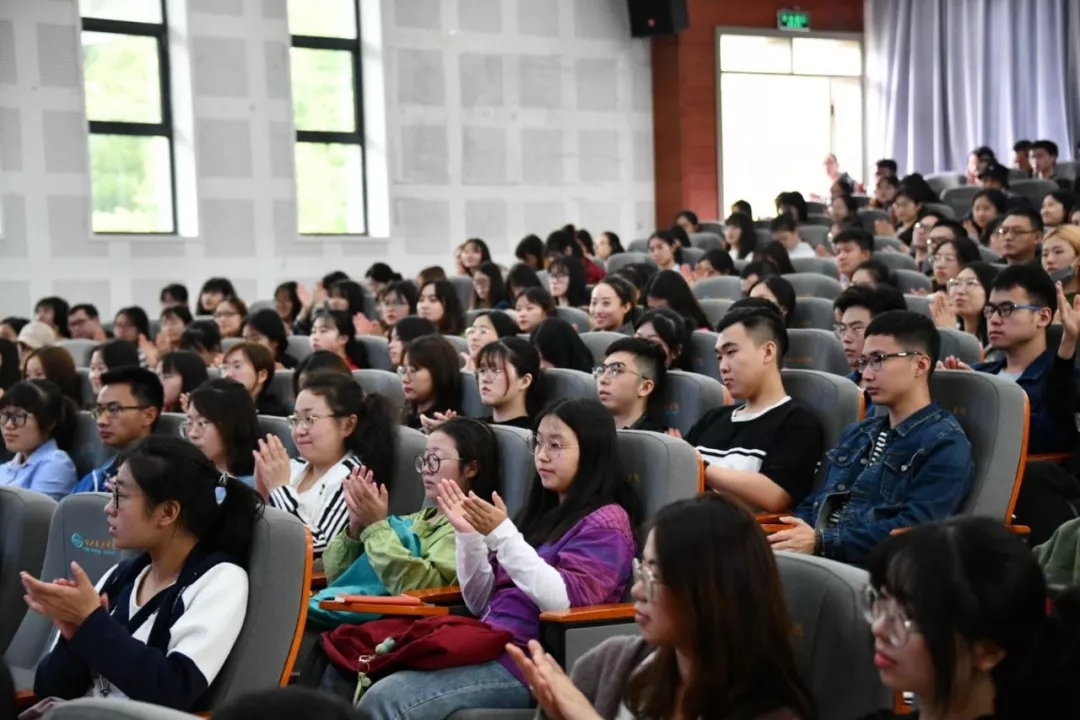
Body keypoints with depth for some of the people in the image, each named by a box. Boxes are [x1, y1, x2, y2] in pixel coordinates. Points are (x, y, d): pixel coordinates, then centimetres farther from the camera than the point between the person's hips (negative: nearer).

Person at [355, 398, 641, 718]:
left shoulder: (605, 523, -1)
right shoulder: (542, 515, 21)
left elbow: (564, 599, -18)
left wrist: (501, 535, -20)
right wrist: (469, 535, 5)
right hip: (487, 648, 8)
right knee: (368, 682, -16)